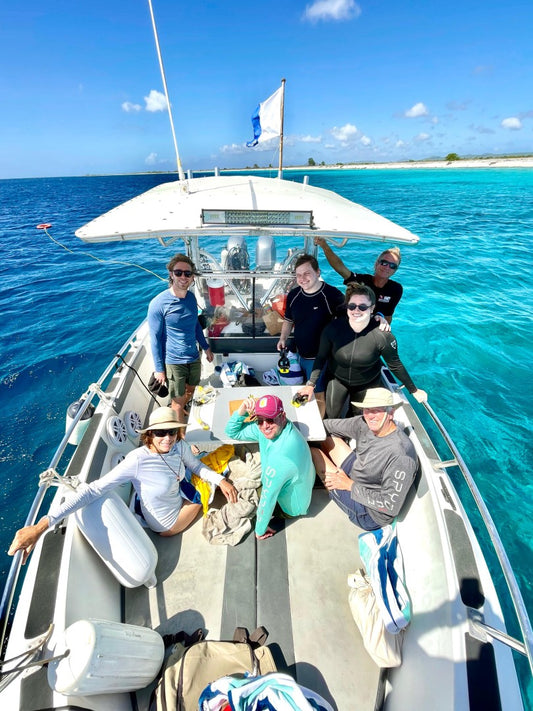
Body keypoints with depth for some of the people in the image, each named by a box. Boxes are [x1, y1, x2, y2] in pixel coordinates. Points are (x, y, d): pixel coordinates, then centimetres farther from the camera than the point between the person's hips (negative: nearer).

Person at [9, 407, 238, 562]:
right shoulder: (137, 461, -38)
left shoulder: (180, 446, -20)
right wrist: (41, 526, -41)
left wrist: (221, 480, -18)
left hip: (179, 497, 6)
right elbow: (93, 489, -37)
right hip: (167, 524, -5)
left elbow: (197, 466, -3)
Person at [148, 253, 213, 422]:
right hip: (173, 361, -6)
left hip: (194, 357, 6)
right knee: (178, 400, 8)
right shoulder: (158, 304, -19)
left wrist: (206, 347, 17)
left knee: (190, 390, 24)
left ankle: (179, 411, 53)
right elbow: (155, 338, -14)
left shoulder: (191, 297, 0)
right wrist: (159, 368, -12)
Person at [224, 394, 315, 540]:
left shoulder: (279, 455, -42)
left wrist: (260, 530, -13)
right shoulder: (274, 428, -18)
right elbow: (232, 432, -8)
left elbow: (268, 498, -28)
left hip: (293, 506, -7)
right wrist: (242, 410, -26)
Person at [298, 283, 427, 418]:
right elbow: (321, 357, -10)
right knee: (331, 418, 11)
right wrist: (311, 384, -10)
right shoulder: (333, 328, -24)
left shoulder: (382, 336, -27)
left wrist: (414, 390, -2)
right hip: (337, 380, 0)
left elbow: (395, 366, -11)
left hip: (367, 385, 0)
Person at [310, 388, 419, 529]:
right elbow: (330, 426, 0)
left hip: (369, 515, -7)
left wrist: (349, 485, -23)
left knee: (314, 453, -10)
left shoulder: (401, 456, -34)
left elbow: (391, 506, -30)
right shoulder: (365, 424, -13)